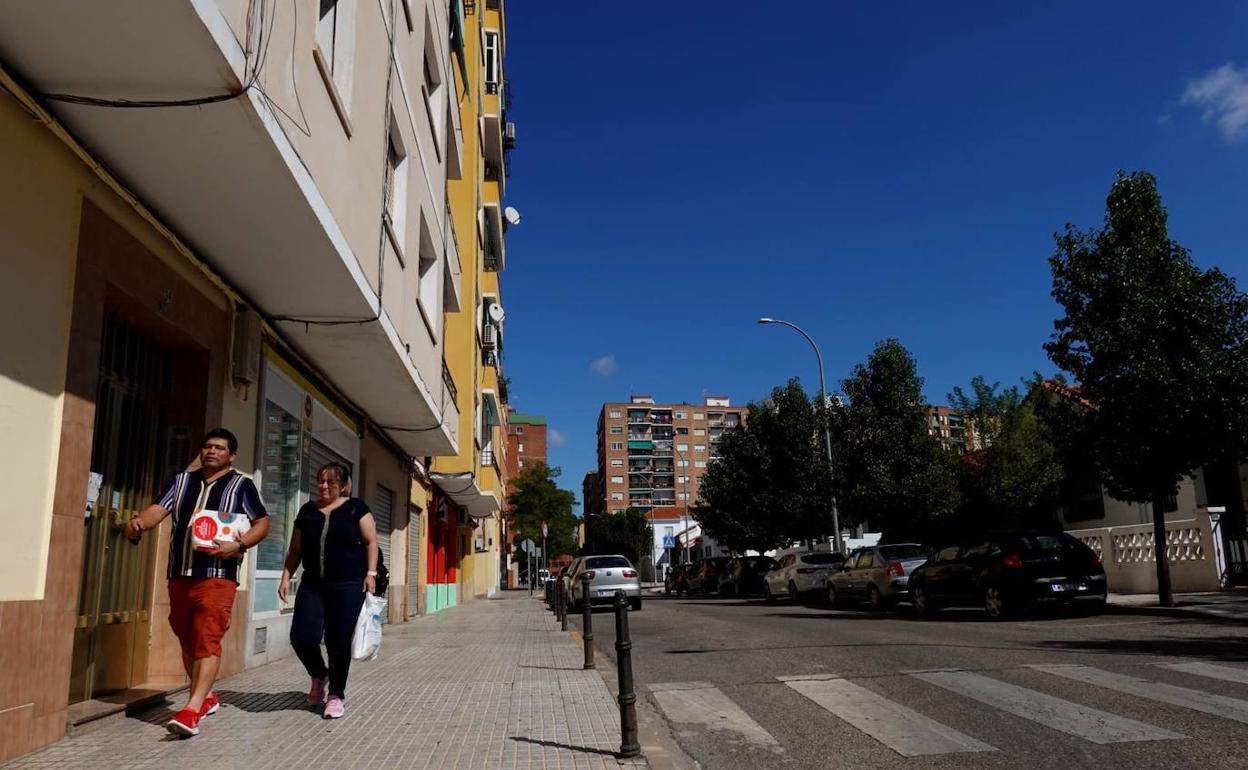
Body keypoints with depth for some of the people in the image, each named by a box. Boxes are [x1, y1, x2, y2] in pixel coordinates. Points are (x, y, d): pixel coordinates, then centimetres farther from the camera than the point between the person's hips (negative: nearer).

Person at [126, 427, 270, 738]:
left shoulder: (242, 485, 3)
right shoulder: (181, 481, 14)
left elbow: (262, 522, 0)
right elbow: (159, 508, 0)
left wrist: (238, 545, -17)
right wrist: (140, 522, -23)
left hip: (217, 577, -5)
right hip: (179, 575, 5)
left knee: (207, 642, -12)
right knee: (188, 641, 15)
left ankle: (191, 711, -16)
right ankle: (207, 697, 31)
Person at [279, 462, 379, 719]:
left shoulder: (355, 508, 0)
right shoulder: (307, 511, 12)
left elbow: (370, 542, -2)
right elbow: (295, 550, 16)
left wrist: (370, 573, -12)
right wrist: (286, 577, 7)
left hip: (347, 585, -3)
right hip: (312, 584, 4)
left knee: (338, 642, -1)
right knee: (302, 636, -6)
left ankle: (336, 695, 16)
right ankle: (319, 675, 25)